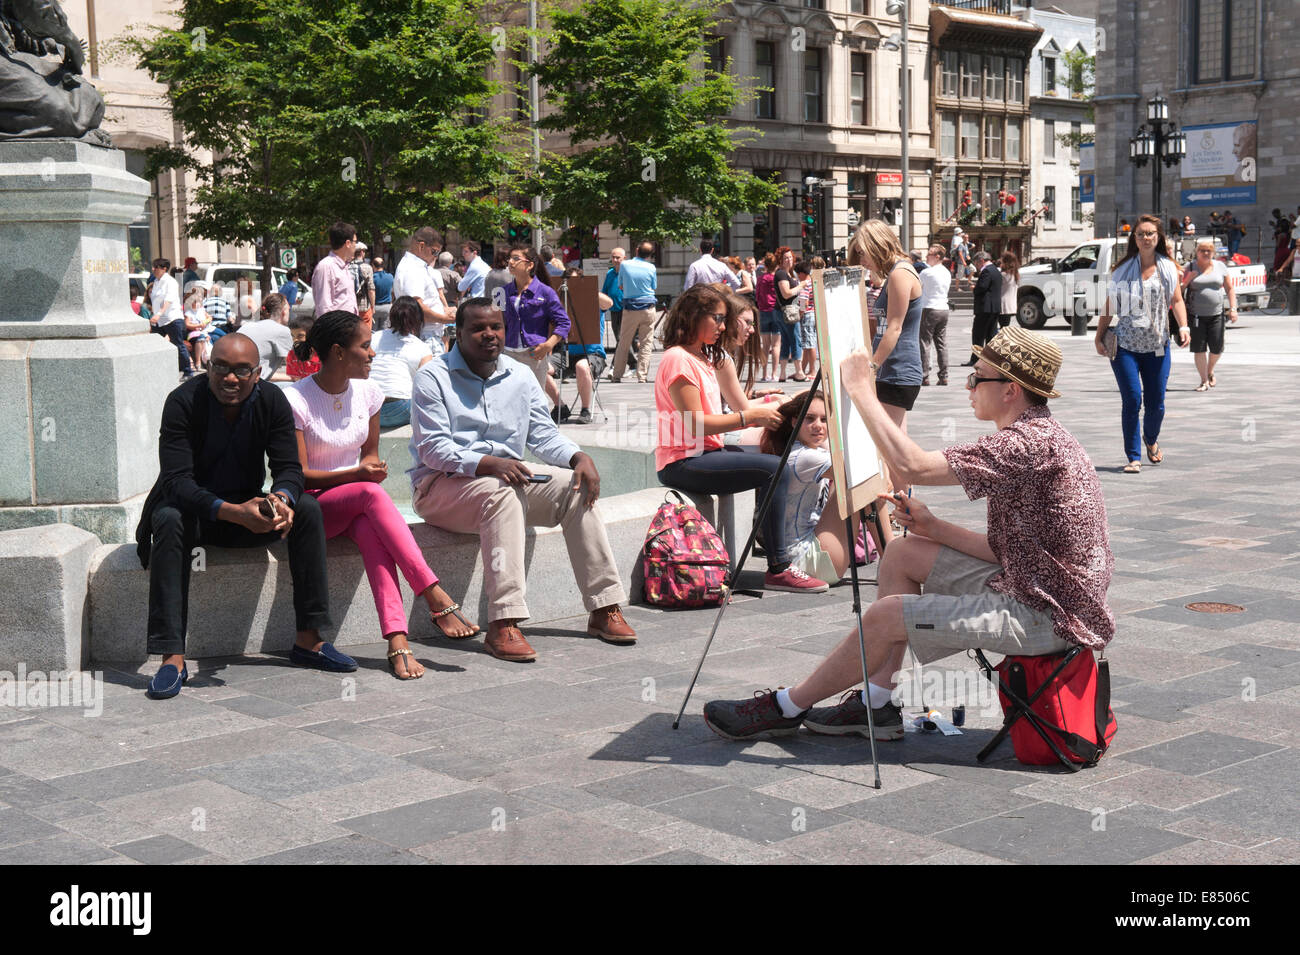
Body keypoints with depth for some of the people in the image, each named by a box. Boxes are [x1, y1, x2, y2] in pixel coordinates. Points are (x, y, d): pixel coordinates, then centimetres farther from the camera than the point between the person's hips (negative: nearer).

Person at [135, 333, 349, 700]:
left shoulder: (272, 401, -9)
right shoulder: (183, 402, -20)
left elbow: (290, 468, -9)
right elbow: (176, 480, -27)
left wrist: (281, 499, -35)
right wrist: (233, 512, -43)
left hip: (248, 509, 4)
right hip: (192, 509, -3)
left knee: (307, 509, -19)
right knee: (169, 521, -35)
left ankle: (309, 639, -14)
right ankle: (173, 658, -37)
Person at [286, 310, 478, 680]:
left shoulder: (367, 393, 4)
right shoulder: (296, 400, -11)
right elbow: (297, 474, -10)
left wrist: (372, 467, -8)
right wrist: (356, 475, -22)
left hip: (358, 505, 4)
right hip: (312, 507, -4)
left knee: (371, 529, -34)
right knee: (371, 494, -35)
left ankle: (397, 638, -48)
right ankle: (436, 598, -39)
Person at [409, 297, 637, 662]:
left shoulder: (520, 376, 13)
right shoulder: (433, 377, -6)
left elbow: (544, 436, 11)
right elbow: (433, 450, -15)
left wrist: (579, 457, -11)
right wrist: (488, 464, -30)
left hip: (507, 475, 6)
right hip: (442, 483, -6)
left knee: (577, 487, -16)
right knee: (502, 493, -37)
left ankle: (605, 608, -13)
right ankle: (503, 625, -44)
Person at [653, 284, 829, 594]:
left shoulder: (703, 359, 21)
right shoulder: (678, 359, -11)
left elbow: (712, 420, 15)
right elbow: (696, 425, -18)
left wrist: (759, 412, 3)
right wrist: (749, 416, -15)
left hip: (707, 452, 10)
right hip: (683, 462, -10)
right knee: (775, 469, -21)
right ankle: (777, 570, -20)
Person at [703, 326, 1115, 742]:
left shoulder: (1030, 444, -23)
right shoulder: (1036, 436, 12)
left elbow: (911, 465, -28)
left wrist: (860, 388, -19)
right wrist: (935, 528, 2)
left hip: (1045, 614, -11)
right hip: (1028, 586, 11)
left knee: (887, 615, -11)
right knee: (902, 555, 11)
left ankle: (786, 707, 9)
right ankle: (877, 704, 13)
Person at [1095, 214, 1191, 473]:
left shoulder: (1168, 268, 7)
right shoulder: (1123, 269, 4)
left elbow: (1177, 300, 7)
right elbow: (1110, 305, 9)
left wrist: (1183, 327, -10)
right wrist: (1099, 336, 5)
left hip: (1157, 346, 2)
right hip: (1125, 346, -1)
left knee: (1156, 404, 5)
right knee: (1132, 400, -12)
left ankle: (1151, 440, 37)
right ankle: (1133, 457, -4)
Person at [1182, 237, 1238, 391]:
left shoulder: (1220, 267, 8)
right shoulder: (1191, 269, 3)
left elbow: (1230, 289, 12)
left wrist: (1233, 308, 3)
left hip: (1216, 315, 2)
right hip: (1196, 315, -2)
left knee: (1216, 348, 0)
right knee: (1199, 349, -4)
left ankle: (1210, 371, 30)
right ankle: (1204, 381, 8)